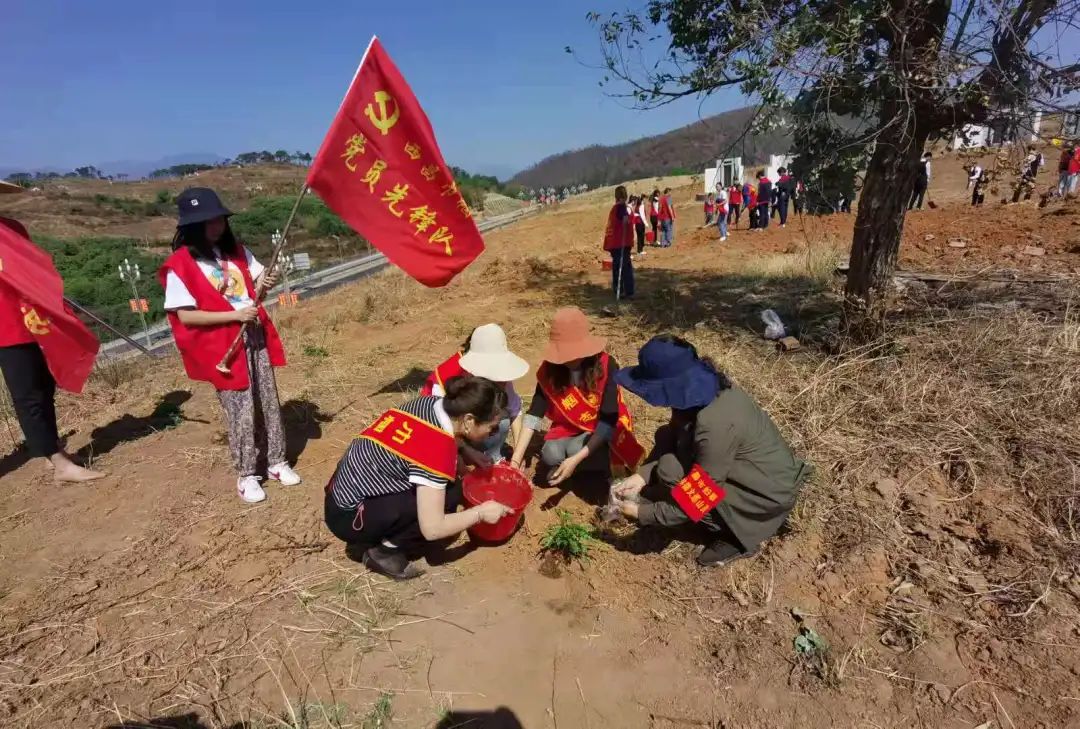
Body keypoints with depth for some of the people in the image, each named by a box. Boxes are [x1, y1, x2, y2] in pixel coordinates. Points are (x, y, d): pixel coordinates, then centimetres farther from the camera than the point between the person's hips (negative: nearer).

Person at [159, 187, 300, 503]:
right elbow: (185, 315, -13)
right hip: (221, 345, -5)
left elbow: (256, 282, 14)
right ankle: (246, 475, 16)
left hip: (255, 336, 5)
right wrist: (234, 315, -20)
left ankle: (277, 462, 24)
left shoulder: (235, 250, 6)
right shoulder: (180, 265, -10)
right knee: (241, 410, 0)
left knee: (269, 402, 10)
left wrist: (265, 282, -10)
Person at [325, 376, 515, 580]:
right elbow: (432, 529, -26)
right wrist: (481, 512, -12)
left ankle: (371, 538, 13)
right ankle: (384, 552, -1)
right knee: (450, 495, -14)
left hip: (343, 488, 9)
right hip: (348, 516, -9)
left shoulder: (430, 403, -5)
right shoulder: (436, 448, -28)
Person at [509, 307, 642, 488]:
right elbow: (534, 415, -18)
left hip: (603, 432, -3)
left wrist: (575, 460, -37)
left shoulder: (606, 366, -26)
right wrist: (515, 460, -27)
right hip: (568, 429, 3)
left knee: (575, 449, -31)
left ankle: (608, 467, -3)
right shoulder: (549, 370, -17)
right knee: (550, 455, -26)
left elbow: (608, 421, -28)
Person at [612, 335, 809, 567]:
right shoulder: (701, 389, -12)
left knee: (672, 472, -19)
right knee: (666, 436, 1)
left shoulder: (715, 424, -35)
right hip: (749, 470, 8)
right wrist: (642, 475, -11)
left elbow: (699, 499, -27)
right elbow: (671, 438, 1)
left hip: (769, 490, -8)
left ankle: (738, 534, -1)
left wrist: (643, 513, -18)